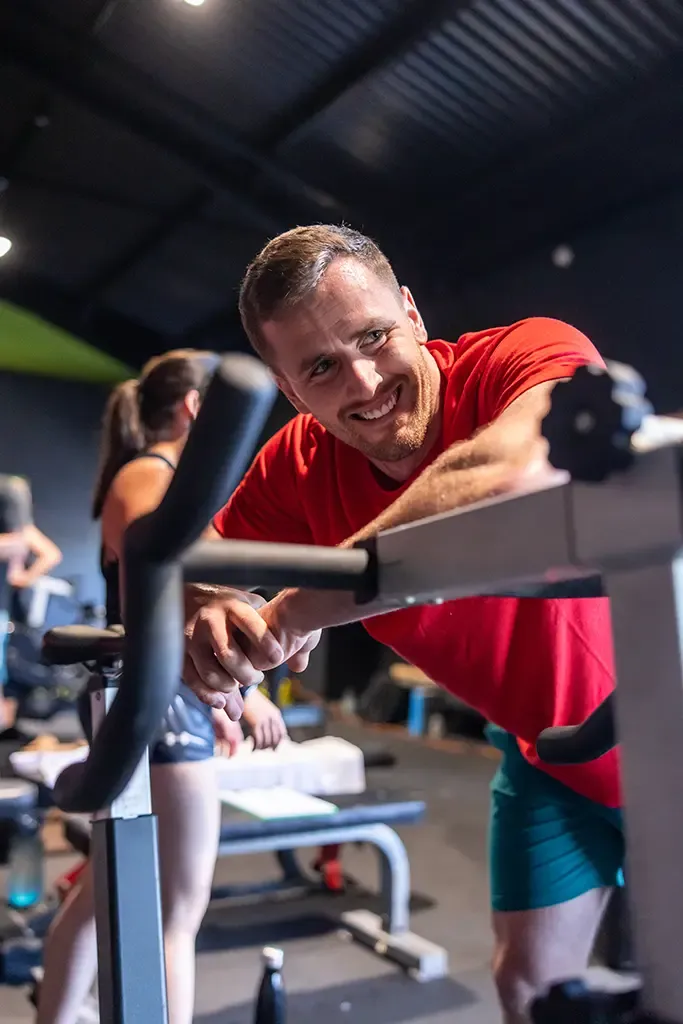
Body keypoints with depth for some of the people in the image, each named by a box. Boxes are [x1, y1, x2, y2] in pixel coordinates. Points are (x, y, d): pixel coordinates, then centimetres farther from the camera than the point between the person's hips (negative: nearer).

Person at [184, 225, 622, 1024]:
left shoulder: (535, 356, -30)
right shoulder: (299, 469, -14)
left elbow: (520, 472, -51)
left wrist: (300, 607, -45)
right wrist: (204, 614, -30)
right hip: (548, 750, 4)